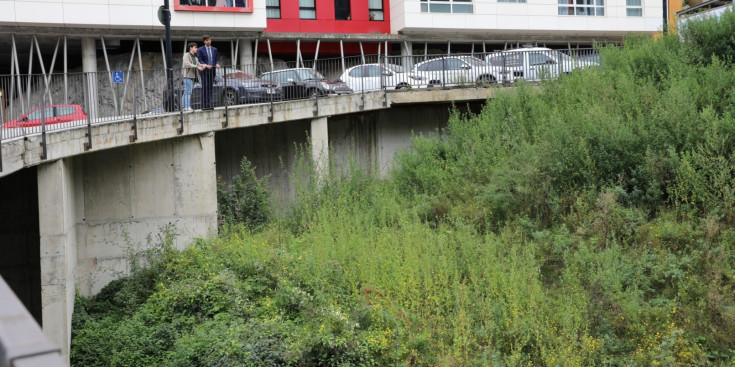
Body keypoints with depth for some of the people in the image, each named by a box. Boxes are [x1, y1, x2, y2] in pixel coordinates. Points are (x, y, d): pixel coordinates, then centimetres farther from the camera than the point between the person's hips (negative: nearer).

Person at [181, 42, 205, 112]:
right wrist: (197, 67, -24)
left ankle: (183, 107, 9)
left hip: (192, 76, 8)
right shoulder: (186, 55, -4)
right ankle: (187, 107, -16)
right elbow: (187, 64, -18)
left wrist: (202, 66, -16)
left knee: (186, 92, 8)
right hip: (187, 75, -8)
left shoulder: (195, 57, 19)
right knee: (188, 91, -13)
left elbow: (198, 64, 8)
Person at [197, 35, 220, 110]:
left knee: (210, 87, 3)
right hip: (204, 70, -4)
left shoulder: (214, 49, 13)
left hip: (212, 70, 4)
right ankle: (204, 105, -7)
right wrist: (206, 65, -21)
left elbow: (217, 59, 14)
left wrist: (217, 64, -8)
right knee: (205, 88, -7)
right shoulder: (200, 50, 0)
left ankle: (209, 104, 5)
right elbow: (199, 61, -5)